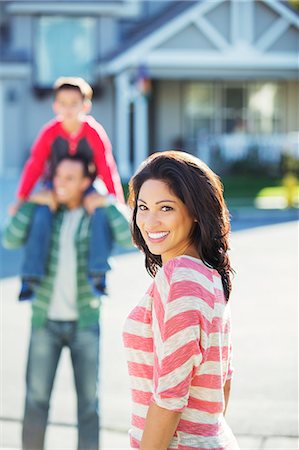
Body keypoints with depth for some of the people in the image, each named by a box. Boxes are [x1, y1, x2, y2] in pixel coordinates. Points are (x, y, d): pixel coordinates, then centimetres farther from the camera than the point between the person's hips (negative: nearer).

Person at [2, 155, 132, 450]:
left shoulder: (99, 215, -2)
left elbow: (129, 239, -20)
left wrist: (108, 204, -16)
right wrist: (30, 203, -13)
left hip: (85, 322, -1)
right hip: (46, 320, 1)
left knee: (89, 401, -2)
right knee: (36, 398, 0)